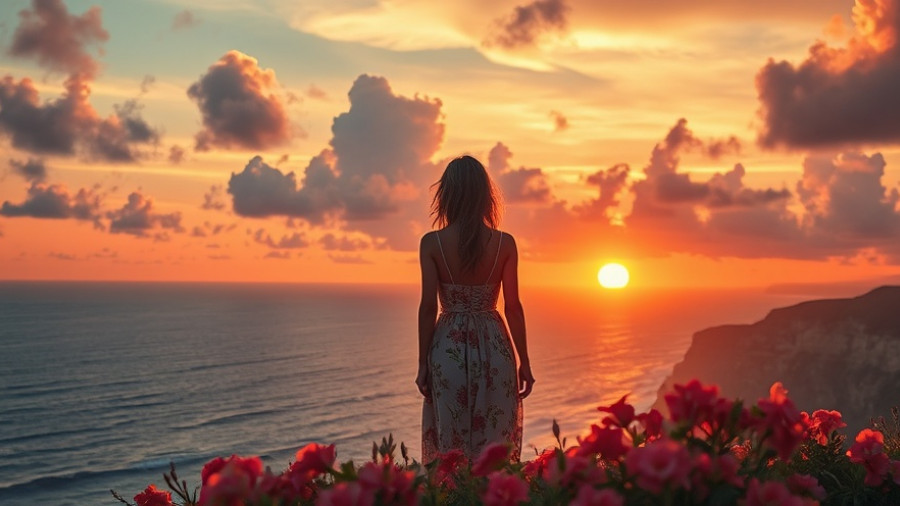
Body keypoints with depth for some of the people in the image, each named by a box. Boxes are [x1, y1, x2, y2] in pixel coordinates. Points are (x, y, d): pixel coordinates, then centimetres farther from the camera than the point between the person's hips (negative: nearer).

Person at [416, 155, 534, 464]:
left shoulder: (431, 243, -6)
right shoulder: (504, 243, -4)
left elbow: (428, 307, -6)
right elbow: (513, 307, -3)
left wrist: (423, 364, 1)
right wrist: (524, 363, 5)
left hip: (448, 348, 0)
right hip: (494, 348, 1)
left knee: (450, 443, 8)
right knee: (495, 446, 9)